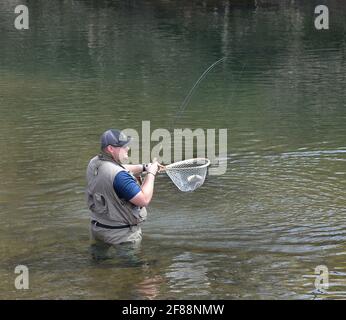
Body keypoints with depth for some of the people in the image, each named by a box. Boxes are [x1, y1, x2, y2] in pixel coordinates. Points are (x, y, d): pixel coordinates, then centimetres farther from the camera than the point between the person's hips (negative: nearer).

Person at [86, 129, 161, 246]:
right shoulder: (118, 175, -29)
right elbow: (144, 200, -25)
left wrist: (144, 167, 8)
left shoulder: (93, 163, -1)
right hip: (122, 235, -8)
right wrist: (151, 173, -14)